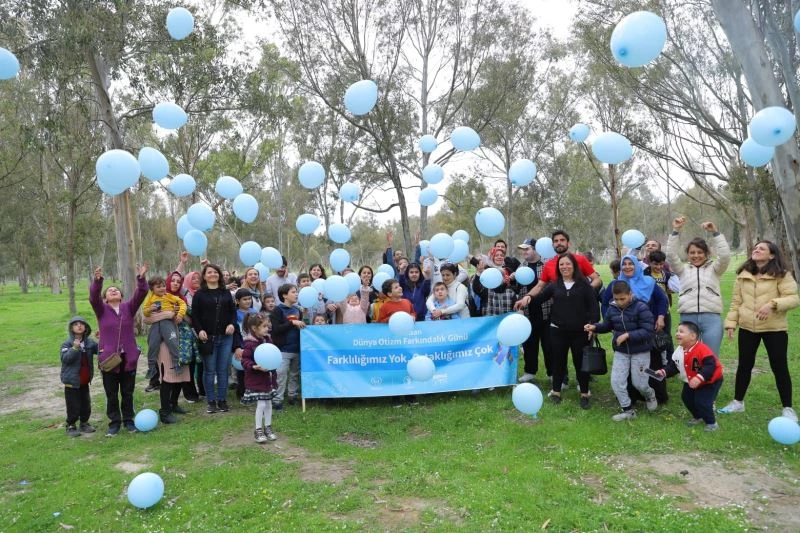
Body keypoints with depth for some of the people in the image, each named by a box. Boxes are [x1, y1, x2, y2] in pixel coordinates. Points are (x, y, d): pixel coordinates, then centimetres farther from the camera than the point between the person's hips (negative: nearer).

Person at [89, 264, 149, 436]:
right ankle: (114, 422, 22)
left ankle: (128, 420, 25)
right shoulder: (101, 309, 1)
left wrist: (141, 278, -28)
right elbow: (93, 297, -18)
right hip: (108, 358, -1)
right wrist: (97, 280, -35)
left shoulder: (129, 307, 3)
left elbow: (141, 294, -12)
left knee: (127, 392, 12)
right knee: (111, 393, 9)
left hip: (128, 357, 1)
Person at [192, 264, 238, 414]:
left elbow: (233, 311, 12)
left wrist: (232, 324, -6)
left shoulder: (226, 293, 11)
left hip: (226, 337, 3)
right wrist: (199, 330, -15)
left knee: (223, 370, 6)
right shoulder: (200, 294, 2)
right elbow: (195, 315, -2)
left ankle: (222, 400, 15)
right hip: (208, 337, -3)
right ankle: (211, 402, 13)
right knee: (209, 371, 4)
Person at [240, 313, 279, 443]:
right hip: (255, 380, -7)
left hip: (267, 378, 7)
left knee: (268, 403, 13)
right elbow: (245, 360, -17)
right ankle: (258, 430, 10)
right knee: (261, 404, -6)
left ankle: (268, 428, 27)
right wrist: (255, 366, -32)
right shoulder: (249, 343, -18)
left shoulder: (267, 340, 4)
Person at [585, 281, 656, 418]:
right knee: (616, 382, -2)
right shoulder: (612, 309, -3)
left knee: (639, 383, 7)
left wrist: (628, 335, -28)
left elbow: (648, 332, -21)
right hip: (620, 352, 5)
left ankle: (650, 395, 44)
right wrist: (595, 327, -7)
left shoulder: (641, 308, -19)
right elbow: (607, 325, 13)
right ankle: (628, 410, 14)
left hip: (640, 352, -4)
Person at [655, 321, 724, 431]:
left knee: (702, 402, -15)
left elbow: (710, 365, -39)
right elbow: (673, 365, 2)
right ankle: (697, 417, 39)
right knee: (686, 398, 14)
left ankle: (711, 423, 10)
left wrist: (699, 378, -48)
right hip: (690, 381, 8)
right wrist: (664, 372, -15)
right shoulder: (679, 351, -7)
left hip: (711, 381, -8)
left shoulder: (702, 349, -33)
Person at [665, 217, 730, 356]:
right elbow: (671, 255, 1)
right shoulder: (683, 270, 14)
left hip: (711, 319, 0)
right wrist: (676, 231, -5)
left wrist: (715, 233, -8)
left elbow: (725, 256, -4)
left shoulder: (713, 269, 13)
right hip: (688, 318, 1)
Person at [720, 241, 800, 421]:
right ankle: (738, 402, 24)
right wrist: (731, 323, 2)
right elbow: (736, 301, 8)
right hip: (747, 327, 4)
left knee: (779, 367, 3)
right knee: (744, 365, 11)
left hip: (774, 328, -3)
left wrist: (772, 304, -31)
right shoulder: (742, 275, 6)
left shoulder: (782, 275, -6)